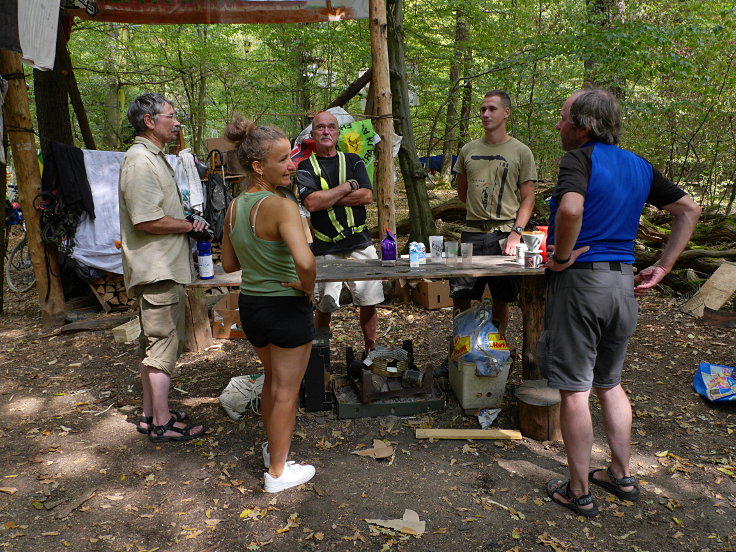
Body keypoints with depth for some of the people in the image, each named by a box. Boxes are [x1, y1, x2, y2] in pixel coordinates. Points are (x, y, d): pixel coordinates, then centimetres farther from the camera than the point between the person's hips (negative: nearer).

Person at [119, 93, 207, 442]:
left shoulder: (154, 157, 19)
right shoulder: (140, 160, -15)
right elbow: (147, 220, -24)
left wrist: (188, 222, 5)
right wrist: (190, 225, -11)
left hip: (163, 266, 11)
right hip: (156, 269, -11)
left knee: (155, 343, 16)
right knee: (164, 344, -3)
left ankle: (151, 415, 28)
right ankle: (162, 423, 9)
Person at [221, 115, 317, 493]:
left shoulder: (234, 207, 0)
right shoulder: (281, 207, -23)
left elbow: (228, 264, 9)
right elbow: (305, 261, -39)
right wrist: (307, 287, -20)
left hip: (249, 305, 8)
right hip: (286, 307, -7)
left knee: (272, 379, 28)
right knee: (286, 392, 11)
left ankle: (272, 447, 47)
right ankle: (278, 472, 28)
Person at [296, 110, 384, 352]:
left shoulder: (353, 160, 11)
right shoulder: (306, 167, 4)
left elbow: (367, 196, -3)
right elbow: (311, 202, -14)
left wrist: (327, 199, -8)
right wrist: (348, 186, -7)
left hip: (360, 243, 3)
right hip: (325, 249, -2)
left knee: (369, 302, 8)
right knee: (324, 307, 3)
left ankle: (371, 350, 25)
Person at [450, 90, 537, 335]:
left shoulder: (521, 152, 3)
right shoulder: (468, 150, 12)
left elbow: (528, 198, 0)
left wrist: (516, 232, -12)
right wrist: (481, 211, 10)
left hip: (505, 233, -2)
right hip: (472, 233, 3)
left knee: (501, 300, 5)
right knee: (459, 296, 3)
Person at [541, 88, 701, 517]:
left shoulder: (580, 158, -11)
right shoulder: (639, 166, 11)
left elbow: (571, 209, -32)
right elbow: (689, 210, 17)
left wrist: (561, 257, -16)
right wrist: (662, 268, 14)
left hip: (580, 279, -7)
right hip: (623, 283, 7)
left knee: (574, 389, 3)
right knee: (610, 383, 21)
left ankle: (579, 492, 15)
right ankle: (622, 475, 32)